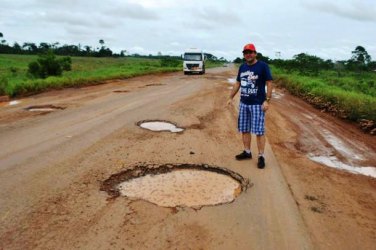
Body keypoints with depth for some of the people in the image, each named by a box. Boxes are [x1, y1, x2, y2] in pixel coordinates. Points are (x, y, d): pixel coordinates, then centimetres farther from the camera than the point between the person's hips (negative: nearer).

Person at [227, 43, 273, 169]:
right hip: (243, 103, 6)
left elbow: (269, 83, -9)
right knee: (244, 130, 12)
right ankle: (247, 152, 26)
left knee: (259, 131, -3)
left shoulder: (262, 66, -8)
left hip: (258, 104, -6)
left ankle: (261, 156, 6)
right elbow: (238, 83, 19)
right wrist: (231, 97, 15)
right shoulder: (242, 67, 11)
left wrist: (267, 100, -17)